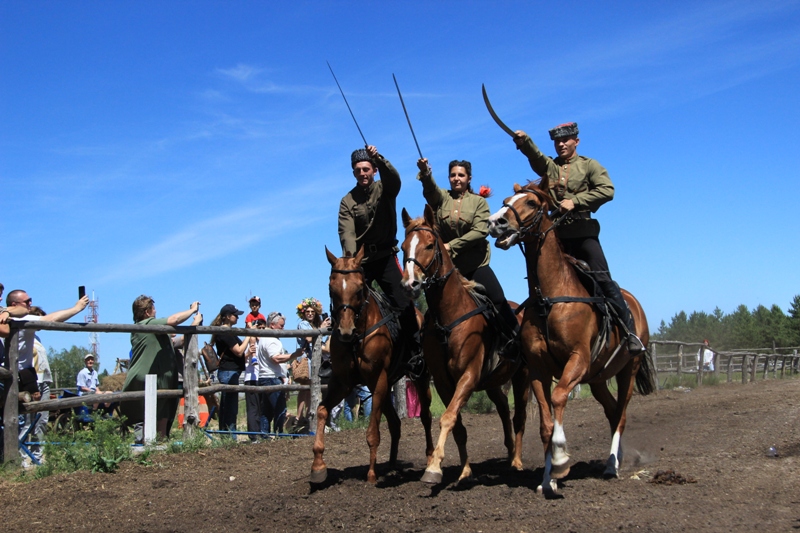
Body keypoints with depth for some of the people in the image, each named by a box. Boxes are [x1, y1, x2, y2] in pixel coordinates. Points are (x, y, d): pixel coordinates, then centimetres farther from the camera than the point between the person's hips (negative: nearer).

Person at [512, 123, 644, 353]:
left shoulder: (589, 165, 8)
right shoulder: (549, 166, 15)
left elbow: (607, 190, -7)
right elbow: (535, 156, -9)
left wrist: (575, 200, -16)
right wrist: (524, 142, -30)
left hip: (583, 231, -3)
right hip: (555, 232, 3)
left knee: (602, 278, -9)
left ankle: (629, 330, -6)